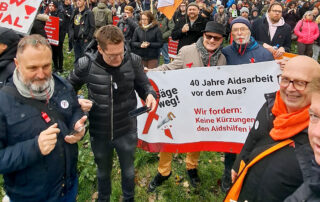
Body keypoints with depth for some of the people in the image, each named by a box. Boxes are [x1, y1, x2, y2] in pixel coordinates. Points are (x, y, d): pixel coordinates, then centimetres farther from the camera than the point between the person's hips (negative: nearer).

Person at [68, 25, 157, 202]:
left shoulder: (133, 61, -17)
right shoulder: (86, 64, -17)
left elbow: (143, 84, -2)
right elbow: (69, 88, 0)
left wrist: (150, 94, -23)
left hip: (126, 131, 0)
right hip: (99, 132, 0)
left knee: (128, 170, 25)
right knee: (103, 171, 27)